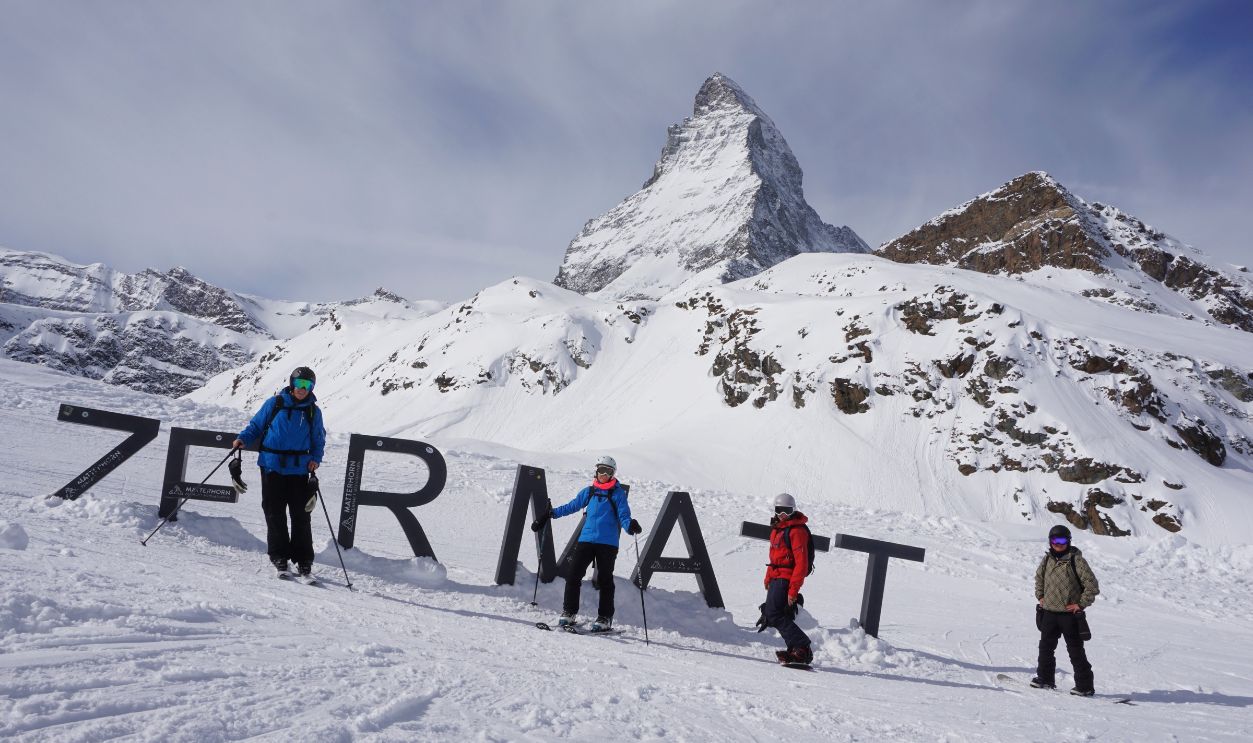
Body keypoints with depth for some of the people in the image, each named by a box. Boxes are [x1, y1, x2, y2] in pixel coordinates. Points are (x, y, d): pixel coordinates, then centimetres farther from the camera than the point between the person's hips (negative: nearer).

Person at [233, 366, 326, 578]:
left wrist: (315, 459, -3)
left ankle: (304, 560, 6)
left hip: (299, 469, 0)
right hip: (272, 467, 0)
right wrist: (243, 439, -8)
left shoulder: (313, 411, 6)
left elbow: (319, 439, 14)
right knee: (274, 514, 2)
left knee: (300, 515, -1)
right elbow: (256, 425, 10)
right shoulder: (275, 403, 2)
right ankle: (279, 557, 13)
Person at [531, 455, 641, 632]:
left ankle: (605, 618, 10)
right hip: (586, 539, 4)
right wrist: (551, 513, 11)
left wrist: (630, 525, -28)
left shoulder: (618, 493, 1)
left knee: (605, 580, 1)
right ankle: (569, 613, 8)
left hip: (607, 543, -3)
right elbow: (572, 506, 18)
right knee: (573, 575, -2)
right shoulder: (589, 491, 12)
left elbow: (623, 516, -6)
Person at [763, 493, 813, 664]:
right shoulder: (777, 528, 16)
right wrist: (768, 578, 24)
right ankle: (795, 649, 12)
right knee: (769, 615, 10)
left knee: (774, 615, -16)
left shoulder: (797, 531, -14)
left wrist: (793, 589, -22)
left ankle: (802, 649, -14)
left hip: (786, 579, -10)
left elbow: (801, 563, -19)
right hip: (776, 578, 10)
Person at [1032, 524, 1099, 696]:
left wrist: (1081, 604, -11)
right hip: (1049, 612, 6)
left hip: (1070, 614, -6)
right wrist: (1040, 596, 16)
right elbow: (1039, 577, 26)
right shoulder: (1047, 560, 6)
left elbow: (1092, 585, -11)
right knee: (1046, 647, 12)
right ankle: (1045, 678, 24)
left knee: (1076, 651, 1)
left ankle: (1085, 686, 9)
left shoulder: (1076, 560, -12)